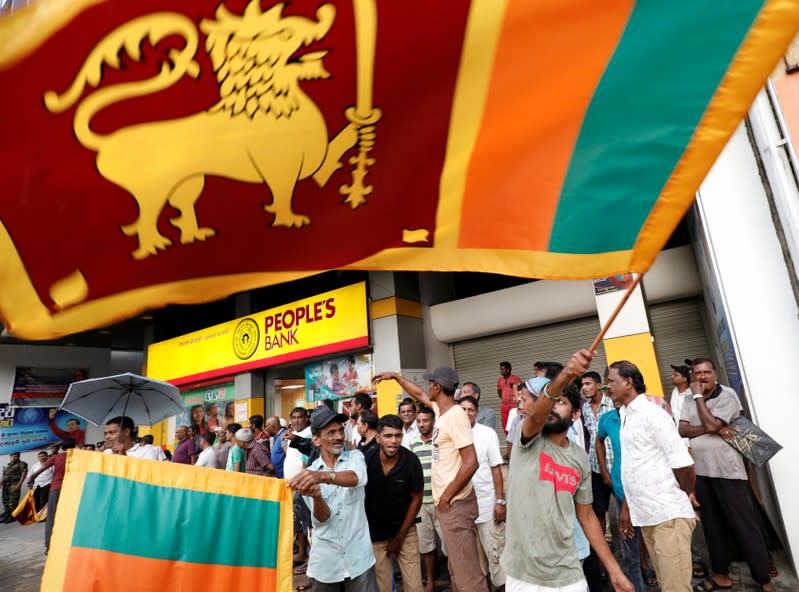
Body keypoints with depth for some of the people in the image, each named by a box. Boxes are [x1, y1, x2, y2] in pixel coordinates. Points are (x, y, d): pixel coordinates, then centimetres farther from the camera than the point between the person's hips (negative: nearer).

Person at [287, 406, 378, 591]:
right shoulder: (307, 474, 0)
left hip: (358, 557, -1)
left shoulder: (355, 457, -4)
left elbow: (357, 478, -28)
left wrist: (322, 476, -45)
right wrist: (316, 497, -31)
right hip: (325, 560, 2)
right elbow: (321, 519, -9)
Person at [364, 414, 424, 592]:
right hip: (374, 534, 0)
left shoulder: (411, 461, -18)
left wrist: (400, 536, -3)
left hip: (405, 531, 0)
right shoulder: (365, 460, -21)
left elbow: (416, 499, -6)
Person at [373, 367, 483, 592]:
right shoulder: (442, 410, 6)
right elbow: (419, 395, 26)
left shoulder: (455, 416, -20)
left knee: (468, 572, -2)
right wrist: (395, 376, 27)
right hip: (449, 502, 9)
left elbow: (471, 462, -24)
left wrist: (446, 497, -17)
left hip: (455, 503, -9)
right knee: (457, 568, 20)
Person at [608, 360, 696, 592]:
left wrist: (683, 499, 1)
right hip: (646, 516, 8)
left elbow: (683, 466, -14)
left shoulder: (652, 413, -13)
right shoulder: (625, 416, 12)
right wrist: (626, 509, 15)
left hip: (668, 515, -8)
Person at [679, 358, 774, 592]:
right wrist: (712, 429, -17)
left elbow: (710, 424, -20)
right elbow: (682, 430, -4)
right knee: (712, 526, 15)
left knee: (744, 525, 2)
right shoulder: (689, 401, 7)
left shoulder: (727, 395, -9)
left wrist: (698, 396, -12)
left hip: (728, 471, -5)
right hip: (701, 472, 5)